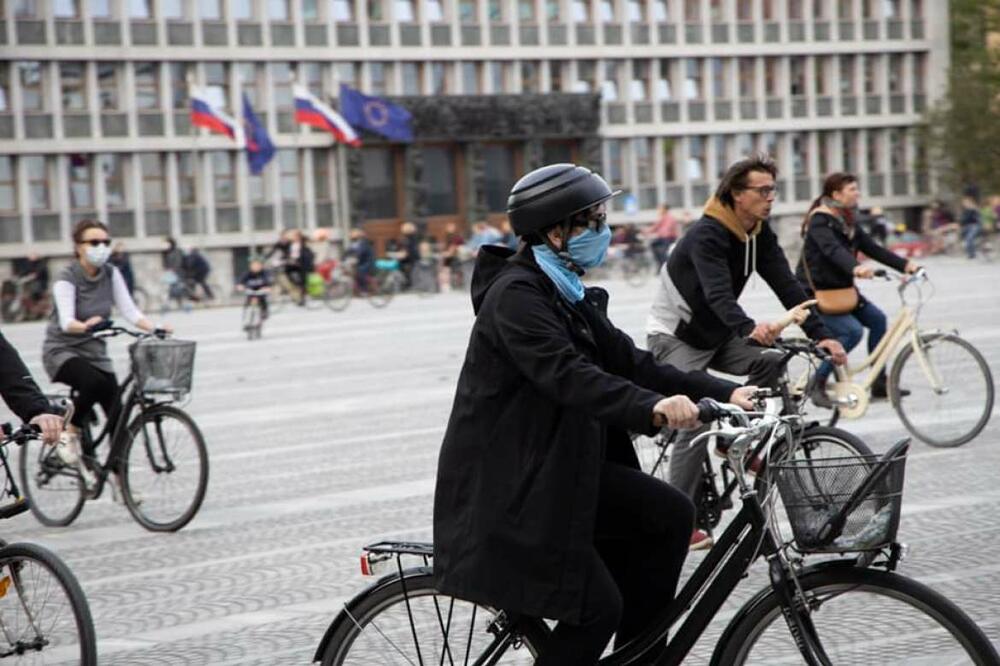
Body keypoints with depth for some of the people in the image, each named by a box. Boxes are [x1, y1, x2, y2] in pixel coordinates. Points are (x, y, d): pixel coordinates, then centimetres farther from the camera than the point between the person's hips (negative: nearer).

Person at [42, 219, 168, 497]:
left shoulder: (111, 274, 0)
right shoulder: (66, 279, -16)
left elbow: (129, 310, -7)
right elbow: (66, 322, -29)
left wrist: (155, 328, -25)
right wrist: (85, 325, -51)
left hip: (95, 351, 5)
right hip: (61, 351, -5)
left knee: (118, 412, -8)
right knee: (94, 382, -35)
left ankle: (117, 475, 5)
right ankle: (70, 435, -12)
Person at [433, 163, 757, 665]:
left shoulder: (567, 294, 11)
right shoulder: (516, 294, -19)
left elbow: (626, 360, 6)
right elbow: (567, 375, -34)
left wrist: (723, 393, -5)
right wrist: (651, 407, -49)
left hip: (560, 464, 9)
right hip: (508, 481, -9)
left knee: (669, 514, -5)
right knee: (597, 606, -10)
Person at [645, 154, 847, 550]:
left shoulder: (759, 234, -3)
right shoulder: (707, 235, -26)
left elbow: (786, 285, -10)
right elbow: (718, 293, -41)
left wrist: (820, 335, -22)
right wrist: (749, 328, -59)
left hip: (716, 335, 7)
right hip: (674, 336, -7)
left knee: (771, 362, -16)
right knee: (696, 421, -18)